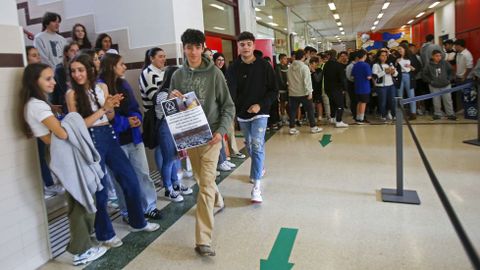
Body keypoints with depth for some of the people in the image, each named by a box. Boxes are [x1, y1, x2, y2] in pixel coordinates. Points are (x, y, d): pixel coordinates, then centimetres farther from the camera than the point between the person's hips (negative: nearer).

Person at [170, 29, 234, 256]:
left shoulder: (214, 73, -5)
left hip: (210, 135, -4)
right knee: (201, 179, 19)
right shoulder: (178, 75, 5)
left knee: (206, 185, -9)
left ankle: (203, 240, -5)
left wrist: (221, 131, -17)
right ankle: (217, 201, 51)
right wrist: (173, 98, -12)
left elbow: (228, 106, -4)